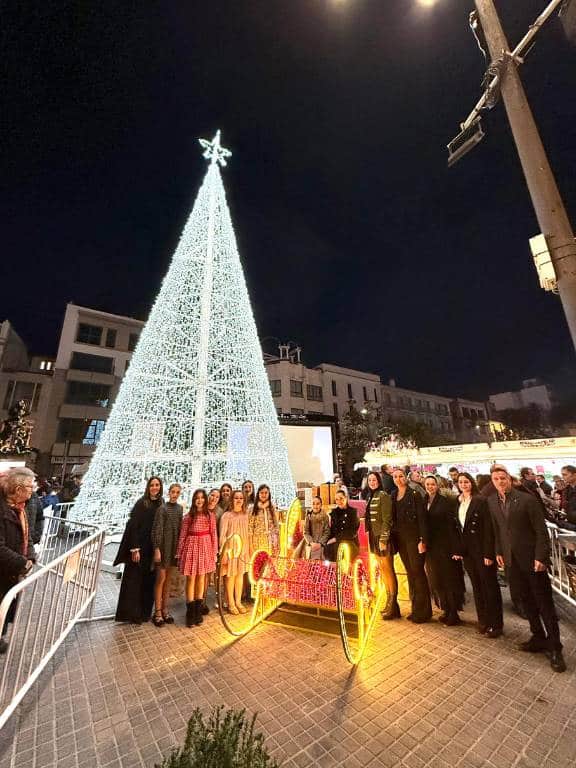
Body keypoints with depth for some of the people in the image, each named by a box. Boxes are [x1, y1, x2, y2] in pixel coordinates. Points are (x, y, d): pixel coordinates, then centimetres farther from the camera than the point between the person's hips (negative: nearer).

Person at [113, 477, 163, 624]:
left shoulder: (161, 504, 3)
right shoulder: (141, 503, -12)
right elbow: (133, 526, -13)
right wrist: (135, 549, -17)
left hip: (152, 549, 5)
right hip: (140, 547, -5)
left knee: (149, 581, 13)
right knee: (134, 580, 6)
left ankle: (145, 612, 28)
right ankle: (132, 613, 21)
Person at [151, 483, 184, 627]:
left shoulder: (180, 508, 5)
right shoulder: (162, 508, -11)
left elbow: (180, 528, 10)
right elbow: (157, 529, -12)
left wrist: (180, 547, 9)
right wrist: (157, 549, -15)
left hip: (174, 546, 5)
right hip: (163, 546, -5)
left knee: (168, 579, 13)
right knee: (161, 578, 1)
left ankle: (165, 609, 24)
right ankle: (157, 612, 14)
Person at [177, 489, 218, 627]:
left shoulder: (210, 515, -1)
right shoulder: (188, 516, -2)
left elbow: (214, 534, 1)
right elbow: (182, 535, 1)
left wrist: (214, 552, 0)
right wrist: (179, 553, 1)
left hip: (205, 547, 1)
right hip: (191, 546, -1)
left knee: (201, 578, 12)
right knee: (191, 579, 5)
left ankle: (198, 611, 26)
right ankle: (190, 613, 18)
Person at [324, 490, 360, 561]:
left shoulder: (353, 511, 1)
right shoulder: (334, 512, 14)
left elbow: (352, 532, -6)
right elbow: (332, 529, 15)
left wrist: (336, 539, -10)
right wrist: (330, 540, -6)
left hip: (350, 543, -3)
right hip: (335, 543, 4)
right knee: (328, 547, -28)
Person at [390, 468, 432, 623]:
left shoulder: (415, 495, -10)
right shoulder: (393, 497, 7)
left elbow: (422, 518, -13)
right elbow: (392, 519, 10)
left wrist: (422, 540, -17)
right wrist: (393, 539, 8)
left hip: (414, 538, -5)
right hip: (400, 539, 6)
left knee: (417, 571, 0)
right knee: (410, 573, 14)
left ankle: (423, 611, 15)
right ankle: (415, 608, 25)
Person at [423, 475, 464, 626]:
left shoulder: (445, 501, -10)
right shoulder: (424, 502, 5)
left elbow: (453, 524, -13)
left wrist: (456, 548, -17)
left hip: (445, 545, -5)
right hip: (431, 547, 5)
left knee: (450, 579, 5)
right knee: (436, 580, 12)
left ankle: (453, 613, 20)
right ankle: (446, 610, 29)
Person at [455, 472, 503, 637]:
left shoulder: (481, 500, -12)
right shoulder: (458, 503, 5)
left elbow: (488, 528, -15)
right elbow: (458, 528, 8)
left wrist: (488, 553, -17)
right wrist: (459, 550, 5)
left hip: (482, 550, -5)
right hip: (467, 551, 6)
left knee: (490, 586, 8)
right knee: (477, 586, 15)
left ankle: (495, 624, 22)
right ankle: (483, 621, 28)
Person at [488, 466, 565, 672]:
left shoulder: (527, 500, -15)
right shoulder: (492, 502, -1)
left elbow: (541, 531, -12)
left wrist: (541, 557, -16)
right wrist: (499, 552, 6)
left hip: (532, 559, -5)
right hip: (512, 560, 5)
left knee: (545, 603, 6)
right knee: (527, 601, 17)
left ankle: (555, 647, 20)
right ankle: (538, 638, 33)